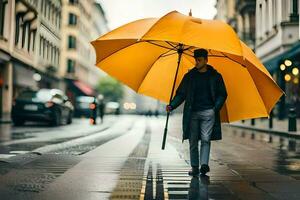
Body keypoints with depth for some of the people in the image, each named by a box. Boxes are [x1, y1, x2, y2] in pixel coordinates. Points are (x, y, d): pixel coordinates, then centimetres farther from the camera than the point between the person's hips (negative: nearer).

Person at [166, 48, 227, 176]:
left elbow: (222, 94, 9)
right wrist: (172, 105, -6)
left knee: (205, 139, -10)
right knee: (193, 141, 2)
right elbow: (181, 94, 11)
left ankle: (204, 164, -12)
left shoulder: (215, 76, 8)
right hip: (192, 113, 2)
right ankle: (194, 167, 8)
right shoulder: (189, 76, 12)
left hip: (208, 112, -2)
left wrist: (216, 108, -7)